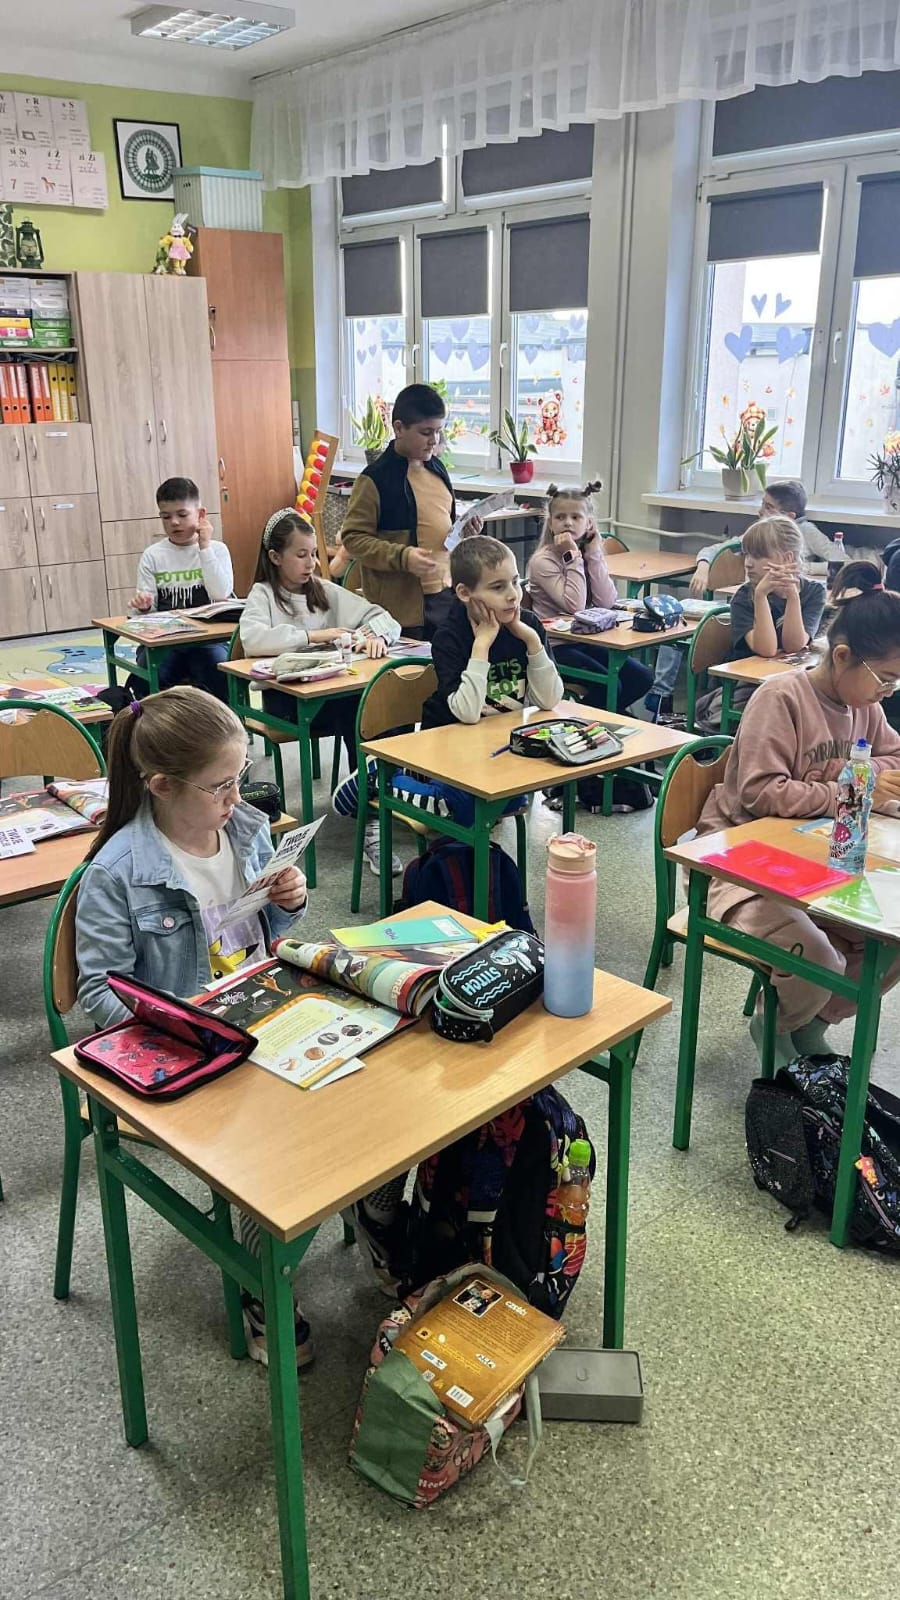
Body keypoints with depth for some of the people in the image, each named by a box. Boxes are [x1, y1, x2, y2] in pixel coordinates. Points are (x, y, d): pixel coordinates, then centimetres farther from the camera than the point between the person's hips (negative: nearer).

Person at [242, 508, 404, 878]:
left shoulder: (325, 591, 18)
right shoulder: (263, 594, 4)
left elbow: (384, 617, 12)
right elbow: (251, 638, -19)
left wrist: (375, 633, -13)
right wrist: (313, 636, -19)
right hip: (285, 697, -4)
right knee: (354, 710, -35)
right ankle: (371, 825, -33)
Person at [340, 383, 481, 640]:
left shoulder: (436, 468, 12)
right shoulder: (375, 479, -11)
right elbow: (353, 538, -13)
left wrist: (464, 530, 5)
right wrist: (402, 557, -24)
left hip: (445, 593, 7)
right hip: (403, 604, -7)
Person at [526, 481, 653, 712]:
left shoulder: (590, 552, 7)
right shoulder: (543, 560, -12)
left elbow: (607, 602, -9)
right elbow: (575, 606, -23)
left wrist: (594, 554, -11)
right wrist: (572, 557, -20)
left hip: (586, 640, 6)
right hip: (555, 646, -6)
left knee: (642, 677, -7)